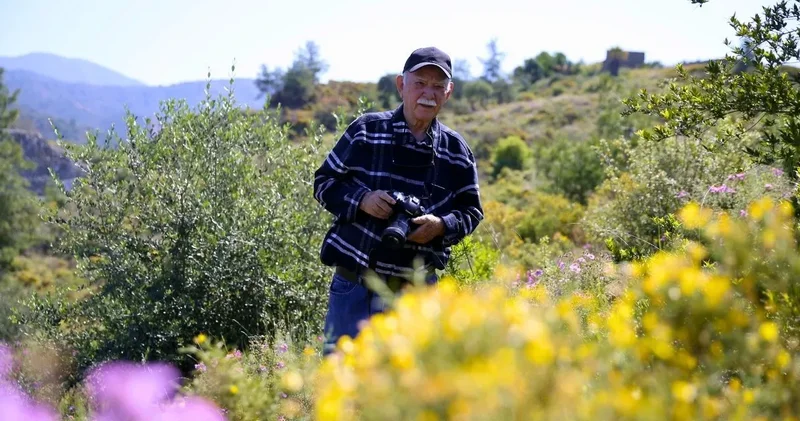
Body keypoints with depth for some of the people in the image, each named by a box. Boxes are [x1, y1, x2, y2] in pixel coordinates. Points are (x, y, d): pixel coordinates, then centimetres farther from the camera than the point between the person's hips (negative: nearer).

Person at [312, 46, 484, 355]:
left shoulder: (456, 151, 4)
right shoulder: (366, 130, -1)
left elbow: (471, 211, 11)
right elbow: (324, 182, 4)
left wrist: (442, 226, -11)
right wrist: (361, 199, -15)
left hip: (418, 288, 2)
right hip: (356, 282, -1)